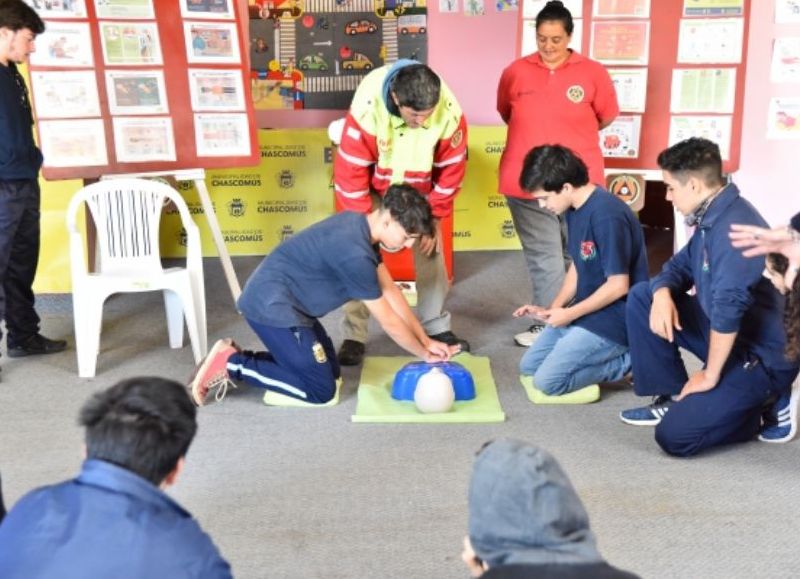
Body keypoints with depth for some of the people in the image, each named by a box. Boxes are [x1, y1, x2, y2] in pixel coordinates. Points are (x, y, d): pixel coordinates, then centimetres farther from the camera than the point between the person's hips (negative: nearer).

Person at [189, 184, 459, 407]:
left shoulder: (361, 226, 4)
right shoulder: (354, 253, -26)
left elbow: (390, 292, 10)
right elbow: (388, 320, -16)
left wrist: (426, 341, 9)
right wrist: (424, 354, -1)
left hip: (280, 301, 10)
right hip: (271, 305, -10)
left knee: (330, 370, 14)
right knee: (321, 390, -4)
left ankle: (235, 357, 14)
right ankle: (231, 364, 0)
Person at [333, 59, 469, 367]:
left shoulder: (450, 112, -30)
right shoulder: (367, 106, -37)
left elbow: (451, 168, -13)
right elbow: (350, 170, -27)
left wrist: (435, 217, -10)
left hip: (419, 189, 2)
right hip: (372, 187, -2)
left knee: (430, 252, 4)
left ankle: (437, 327, 19)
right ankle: (354, 336, 3)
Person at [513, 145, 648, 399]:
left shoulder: (607, 216, -26)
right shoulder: (575, 209, 4)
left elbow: (618, 286, -24)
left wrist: (569, 314, -14)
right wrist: (551, 308, 3)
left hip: (614, 319, -10)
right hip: (586, 311, 10)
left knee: (547, 380, -13)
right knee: (529, 365, 12)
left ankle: (627, 361, -2)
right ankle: (608, 354, 13)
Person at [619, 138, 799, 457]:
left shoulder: (734, 225, -26)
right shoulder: (711, 217, 6)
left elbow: (729, 308, -33)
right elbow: (679, 266, 15)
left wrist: (710, 377, -22)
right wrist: (663, 294, -10)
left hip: (761, 356, -9)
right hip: (725, 334, 9)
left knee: (675, 435, -18)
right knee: (641, 297, 3)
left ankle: (761, 404, 5)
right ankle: (673, 396, 8)